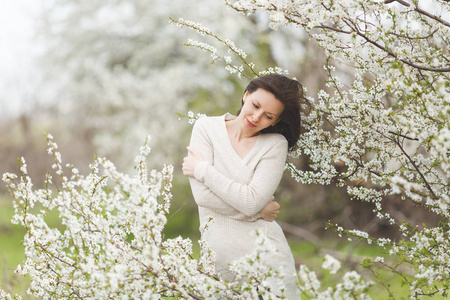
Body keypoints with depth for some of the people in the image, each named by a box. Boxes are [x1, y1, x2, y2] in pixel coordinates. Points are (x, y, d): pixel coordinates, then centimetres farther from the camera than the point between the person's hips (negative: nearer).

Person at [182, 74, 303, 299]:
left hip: (266, 247, 0)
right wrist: (258, 210, -7)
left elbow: (251, 201, -14)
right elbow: (203, 196, -9)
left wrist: (203, 170, -9)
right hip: (219, 247, 0)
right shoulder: (206, 128, 1)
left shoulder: (275, 144, 0)